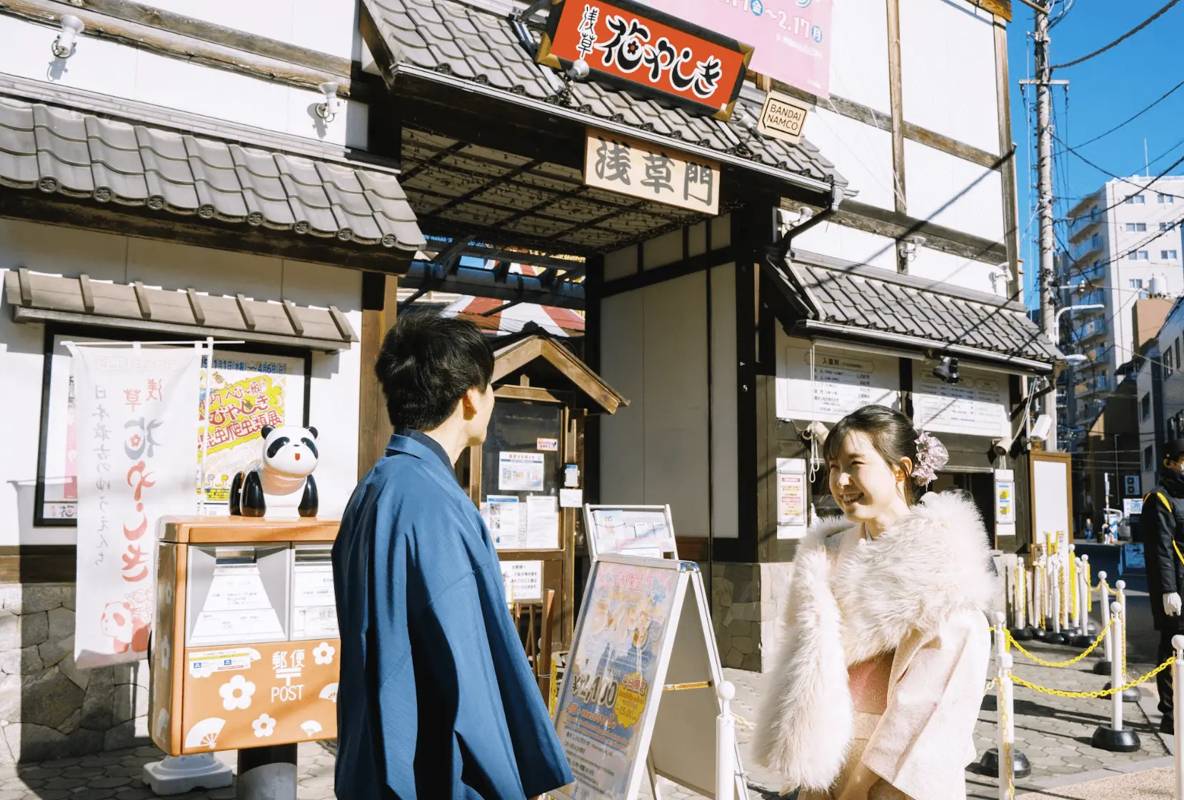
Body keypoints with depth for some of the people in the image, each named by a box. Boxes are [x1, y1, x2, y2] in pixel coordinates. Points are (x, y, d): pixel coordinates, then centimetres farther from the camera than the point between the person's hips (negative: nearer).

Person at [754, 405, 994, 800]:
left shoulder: (942, 554, -11)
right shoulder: (825, 554, 4)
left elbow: (948, 682, -16)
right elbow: (807, 669, 3)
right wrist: (805, 766, -6)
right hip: (831, 766, 5)